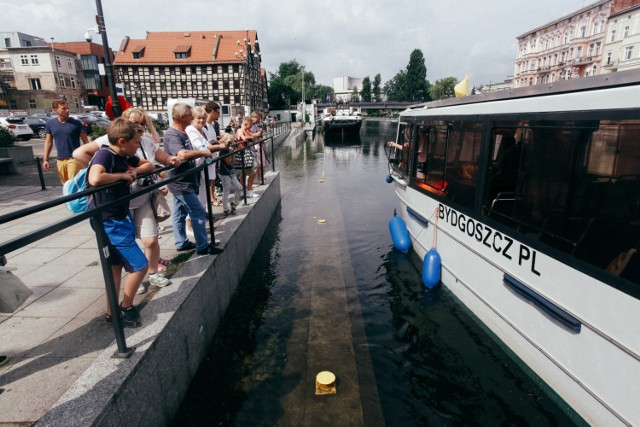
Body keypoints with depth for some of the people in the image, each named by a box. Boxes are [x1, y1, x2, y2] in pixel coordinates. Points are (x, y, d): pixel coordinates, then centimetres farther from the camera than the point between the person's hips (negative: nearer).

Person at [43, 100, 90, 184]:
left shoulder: (76, 123, -5)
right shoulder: (50, 123, 5)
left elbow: (85, 141, -3)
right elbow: (48, 142, 11)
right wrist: (45, 159, 6)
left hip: (74, 158, -4)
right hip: (60, 160, 4)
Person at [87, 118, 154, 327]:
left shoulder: (126, 156, 2)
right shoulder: (105, 155, -21)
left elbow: (148, 165, 18)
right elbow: (95, 179, -39)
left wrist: (135, 171, -3)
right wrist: (122, 175, -24)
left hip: (121, 218, 9)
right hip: (110, 222, -9)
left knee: (116, 265, 18)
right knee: (140, 265, -3)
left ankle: (112, 311, 32)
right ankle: (126, 308, 18)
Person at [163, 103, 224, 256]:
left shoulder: (182, 133, 10)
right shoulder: (171, 134, -20)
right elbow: (182, 154, -36)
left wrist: (202, 152, 8)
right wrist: (202, 152, -25)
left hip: (182, 182, 10)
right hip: (181, 184, -10)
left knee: (180, 214, 16)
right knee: (199, 213, -4)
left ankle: (181, 243, 27)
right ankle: (203, 246, 4)